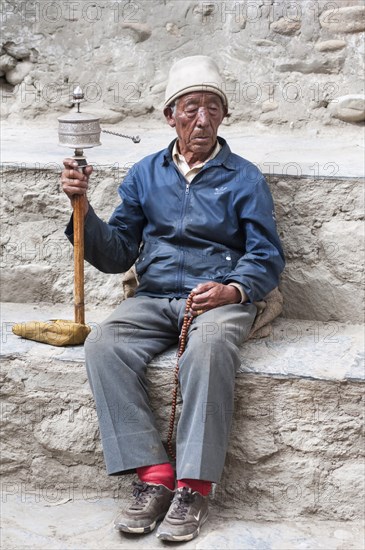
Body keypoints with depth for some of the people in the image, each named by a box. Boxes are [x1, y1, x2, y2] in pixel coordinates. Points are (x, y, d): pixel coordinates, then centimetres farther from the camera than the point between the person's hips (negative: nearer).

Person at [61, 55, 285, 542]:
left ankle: (193, 487, -32)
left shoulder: (244, 178, 7)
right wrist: (83, 208, -3)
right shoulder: (146, 174, 15)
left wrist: (232, 289, -18)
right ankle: (153, 477, -26)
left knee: (210, 347, -38)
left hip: (220, 298, -3)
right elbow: (116, 255, 13)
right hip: (153, 298, 3)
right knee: (103, 347, -28)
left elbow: (268, 258, 2)